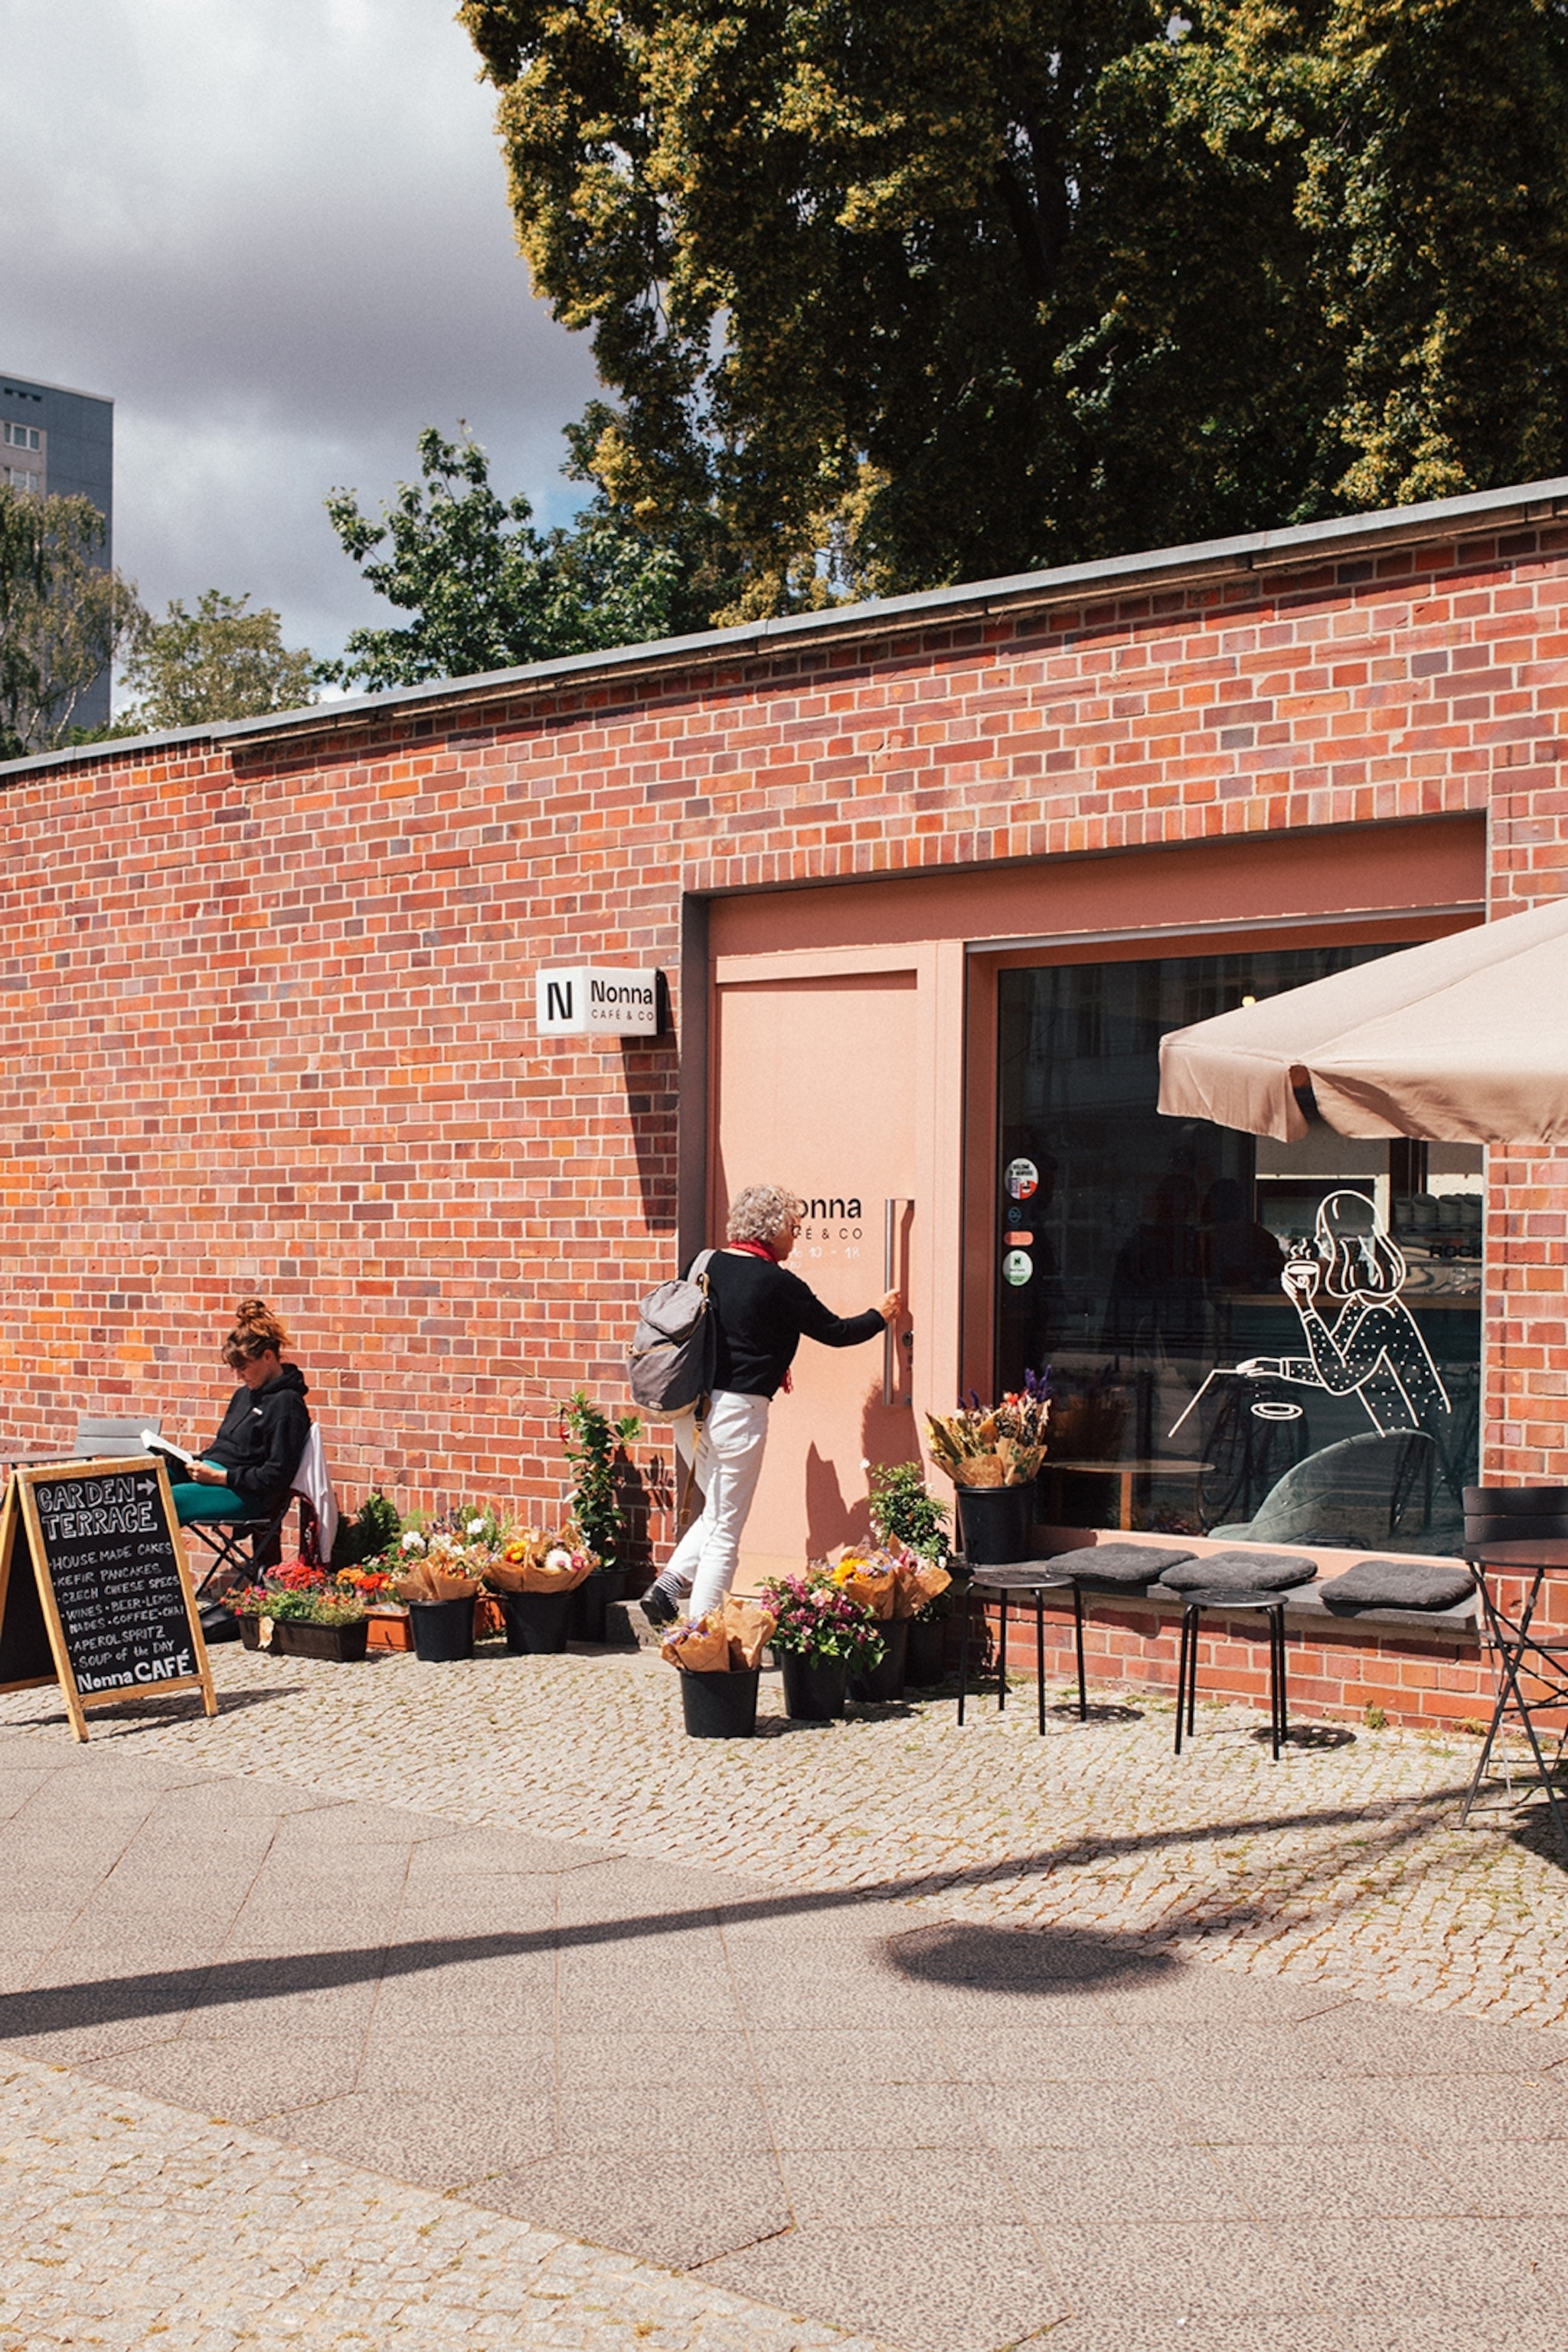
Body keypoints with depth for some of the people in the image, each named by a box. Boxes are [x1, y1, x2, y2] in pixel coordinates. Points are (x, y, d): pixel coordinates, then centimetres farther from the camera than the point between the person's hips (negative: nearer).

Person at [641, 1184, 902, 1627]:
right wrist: (881, 1316, 17)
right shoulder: (776, 1283, -11)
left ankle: (668, 1584, 7)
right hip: (737, 1409, -7)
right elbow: (835, 1332, -1)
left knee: (716, 1511, 23)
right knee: (726, 1529, 2)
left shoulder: (709, 1265, 7)